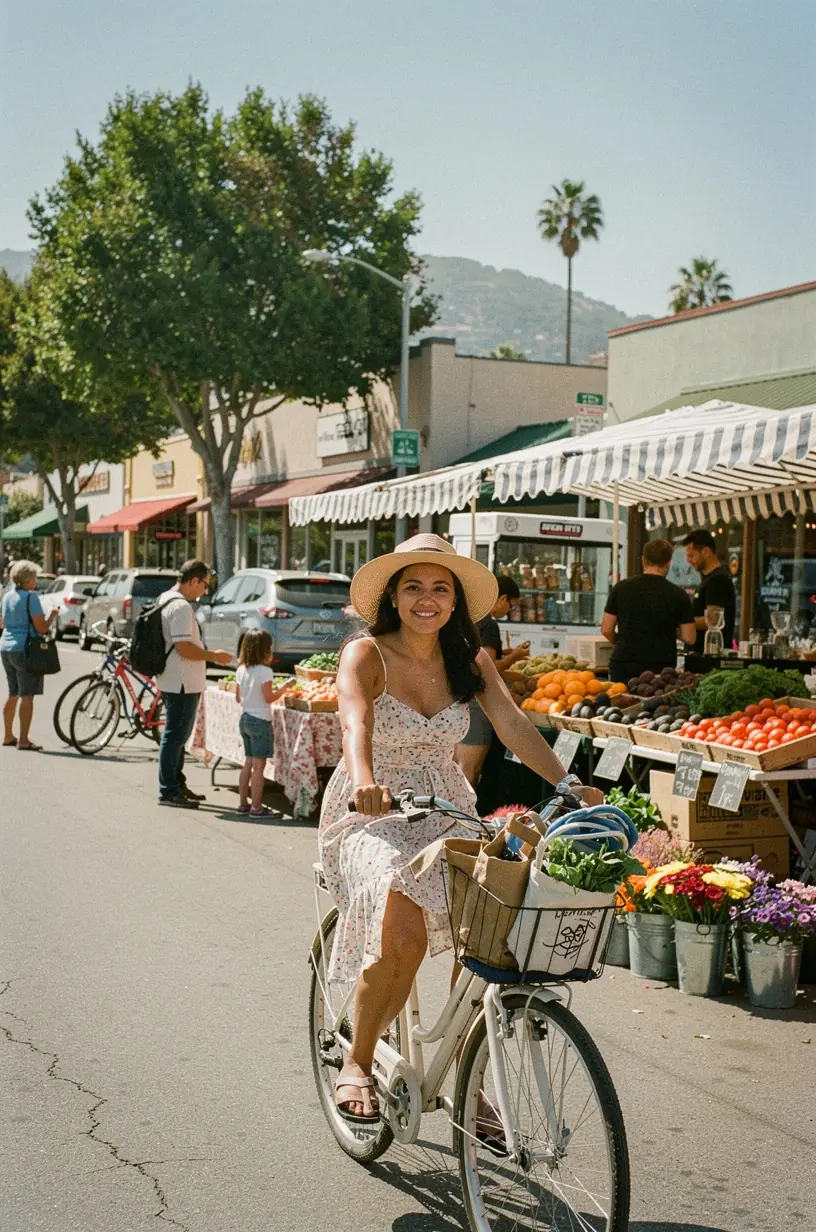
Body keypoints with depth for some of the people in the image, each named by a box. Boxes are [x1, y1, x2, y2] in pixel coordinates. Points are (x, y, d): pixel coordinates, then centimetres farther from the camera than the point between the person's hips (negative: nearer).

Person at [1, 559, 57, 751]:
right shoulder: (31, 597, -13)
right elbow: (41, 627, -17)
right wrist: (53, 615, 0)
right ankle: (24, 740, -6)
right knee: (27, 696, -5)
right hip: (25, 649, -8)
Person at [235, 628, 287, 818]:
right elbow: (269, 698, -17)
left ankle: (243, 803, 20)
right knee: (258, 766, -4)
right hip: (260, 720, -8)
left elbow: (238, 698, 13)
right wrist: (284, 688, -4)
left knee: (249, 763, 16)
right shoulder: (264, 671, -16)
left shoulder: (241, 670, 7)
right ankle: (256, 808, -1)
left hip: (245, 718, 8)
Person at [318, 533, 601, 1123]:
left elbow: (513, 724, -9)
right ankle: (357, 1064, -3)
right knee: (405, 933, -28)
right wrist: (365, 782, -49)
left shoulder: (470, 660, 4)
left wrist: (567, 782, -24)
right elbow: (356, 722, -29)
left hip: (446, 816, 4)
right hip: (370, 817, -4)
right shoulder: (366, 654, -9)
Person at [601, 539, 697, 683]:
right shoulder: (678, 595, -2)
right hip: (660, 669, -1)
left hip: (623, 666, 1)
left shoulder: (621, 588, 1)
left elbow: (606, 630, 3)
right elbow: (689, 638, -2)